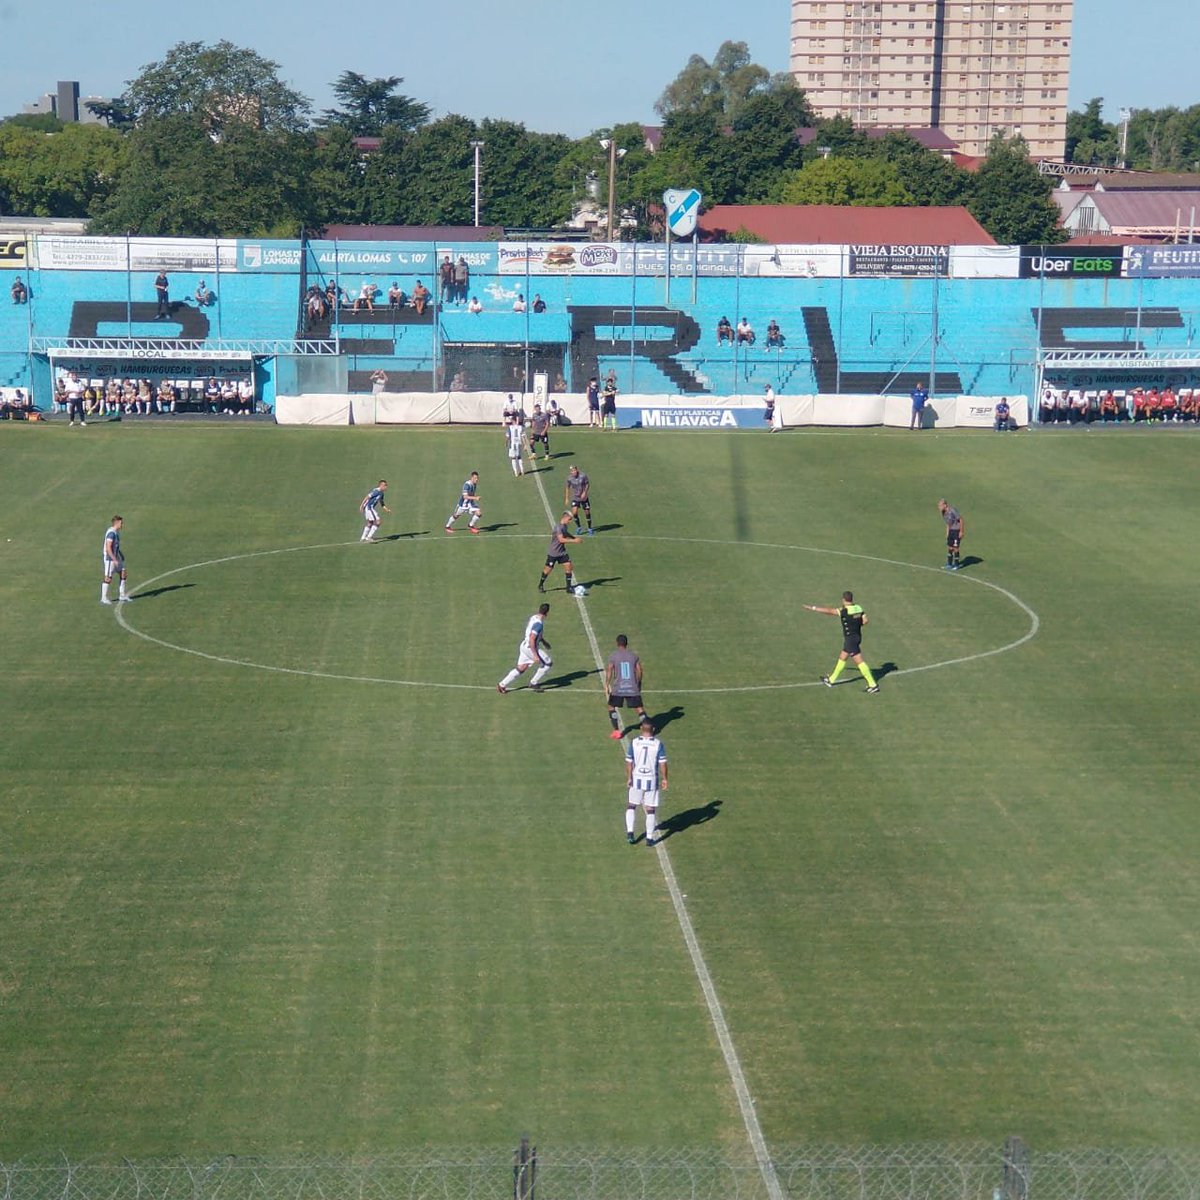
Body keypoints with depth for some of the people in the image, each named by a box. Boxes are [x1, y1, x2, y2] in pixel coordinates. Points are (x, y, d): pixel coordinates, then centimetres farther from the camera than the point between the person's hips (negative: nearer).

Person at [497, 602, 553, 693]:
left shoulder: (534, 618, 7)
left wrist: (544, 642, 32)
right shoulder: (539, 623, -24)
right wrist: (535, 655, -26)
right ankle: (534, 683, 10)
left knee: (520, 668, 14)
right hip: (530, 648, -9)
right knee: (548, 663, 4)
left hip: (524, 645, 9)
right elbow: (531, 639, -27)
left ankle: (502, 685, 13)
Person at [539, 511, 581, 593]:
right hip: (553, 553, -7)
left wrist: (574, 538, 15)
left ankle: (569, 587, 5)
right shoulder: (558, 527, -24)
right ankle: (540, 585, 24)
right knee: (548, 569, 5)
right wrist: (573, 541, -36)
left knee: (568, 566, -3)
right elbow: (561, 540, -34)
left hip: (562, 552, 7)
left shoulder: (565, 526, 3)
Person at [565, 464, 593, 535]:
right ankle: (578, 528, 9)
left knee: (587, 512, 4)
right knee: (574, 512, -13)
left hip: (584, 497, -1)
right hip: (575, 497, 1)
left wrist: (585, 493, -16)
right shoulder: (569, 478, -11)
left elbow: (587, 484, -4)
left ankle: (590, 529, 22)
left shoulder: (583, 476, -18)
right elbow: (567, 488, 4)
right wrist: (567, 498, 6)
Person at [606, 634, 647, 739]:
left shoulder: (613, 656, -4)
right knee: (640, 708, 8)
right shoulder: (633, 655, 4)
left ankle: (616, 731, 11)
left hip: (618, 688, -2)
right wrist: (639, 684, 18)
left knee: (611, 707, 17)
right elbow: (639, 671, 4)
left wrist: (607, 685, -8)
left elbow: (609, 671, -12)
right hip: (632, 688, 2)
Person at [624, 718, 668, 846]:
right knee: (650, 809, 8)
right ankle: (649, 838, 10)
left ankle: (629, 832, 8)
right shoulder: (658, 744, -8)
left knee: (631, 806, 18)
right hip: (652, 780, 0)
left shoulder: (633, 743, -7)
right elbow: (662, 764, -5)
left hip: (636, 779, 0)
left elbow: (629, 763, -3)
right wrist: (664, 779, 6)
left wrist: (628, 779, 7)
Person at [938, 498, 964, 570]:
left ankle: (956, 565, 7)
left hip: (957, 531, -8)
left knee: (955, 548, -5)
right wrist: (947, 533, 15)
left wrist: (961, 531, -17)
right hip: (951, 530, 8)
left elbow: (961, 520, -18)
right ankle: (949, 564, 17)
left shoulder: (953, 510, -24)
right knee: (949, 547, 8)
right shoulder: (943, 513, 2)